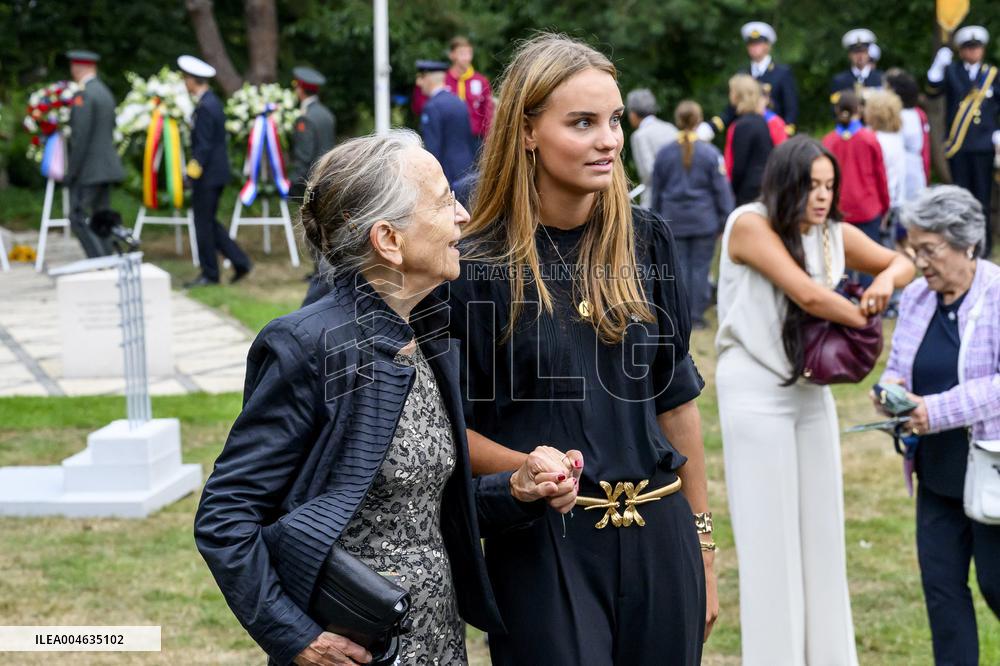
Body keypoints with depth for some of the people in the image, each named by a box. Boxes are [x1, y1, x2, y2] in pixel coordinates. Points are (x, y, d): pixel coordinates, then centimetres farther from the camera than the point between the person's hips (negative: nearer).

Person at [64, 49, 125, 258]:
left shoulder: (83, 95, -14)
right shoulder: (105, 92, 15)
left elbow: (80, 137, -20)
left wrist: (71, 173, -15)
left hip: (88, 169, -9)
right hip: (106, 168, 9)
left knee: (78, 219, -7)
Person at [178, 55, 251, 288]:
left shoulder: (205, 107, -19)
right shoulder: (213, 101, 12)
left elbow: (203, 146, -21)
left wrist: (194, 171, -16)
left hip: (207, 175, -10)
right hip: (216, 172, 10)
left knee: (204, 223, 0)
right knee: (208, 222, 15)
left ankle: (209, 274, 8)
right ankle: (240, 262, 14)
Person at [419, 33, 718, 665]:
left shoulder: (647, 241, 3)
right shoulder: (477, 264, -8)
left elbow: (676, 399, 9)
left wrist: (702, 545, 10)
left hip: (659, 540, 4)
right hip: (542, 546, -4)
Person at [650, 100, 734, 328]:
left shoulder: (664, 154, -1)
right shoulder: (710, 153, -7)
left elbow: (657, 191, 8)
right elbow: (721, 189, -4)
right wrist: (725, 219, 4)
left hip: (674, 221, 2)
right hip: (704, 220, -2)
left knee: (678, 268, 7)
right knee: (700, 267, 5)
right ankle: (697, 316, 8)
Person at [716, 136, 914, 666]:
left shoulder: (835, 236, 3)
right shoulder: (750, 225, -15)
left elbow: (903, 263, 14)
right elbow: (806, 294, -24)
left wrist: (886, 281, -9)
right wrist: (865, 319, -10)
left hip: (810, 389, 6)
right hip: (755, 392, -6)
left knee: (820, 525, 11)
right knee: (768, 531, 0)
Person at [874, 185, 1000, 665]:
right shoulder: (916, 298, 6)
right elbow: (898, 364, 17)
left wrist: (940, 410, -26)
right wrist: (891, 387, -7)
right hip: (937, 471, 6)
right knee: (940, 582, 7)